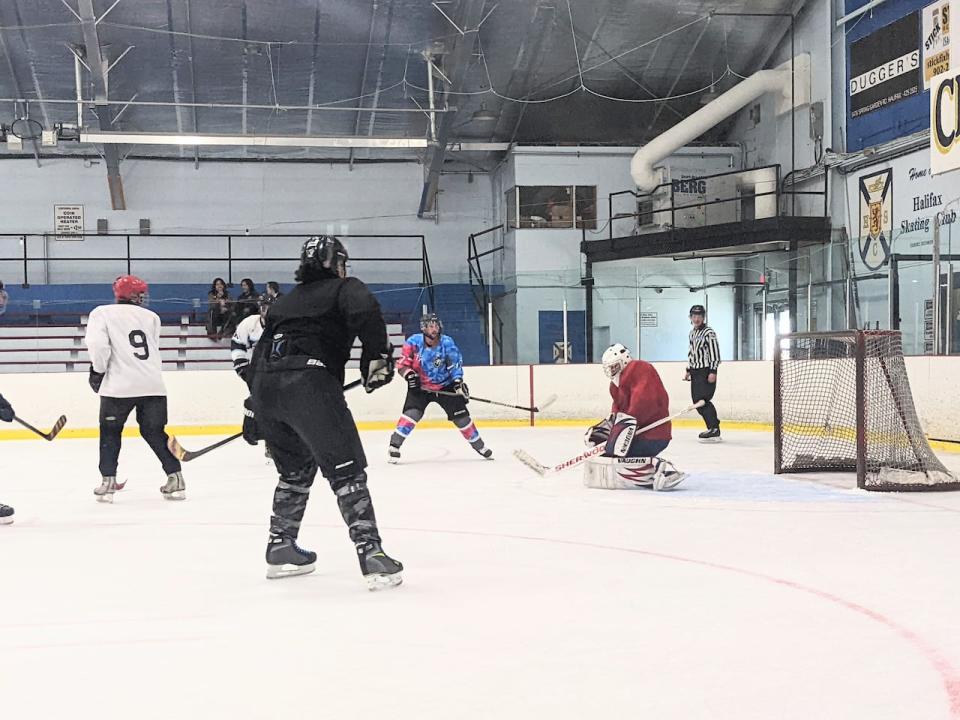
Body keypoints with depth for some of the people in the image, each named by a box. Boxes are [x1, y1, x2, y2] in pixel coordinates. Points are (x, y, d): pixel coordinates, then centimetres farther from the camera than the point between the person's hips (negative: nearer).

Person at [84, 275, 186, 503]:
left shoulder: (101, 313, 5)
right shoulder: (151, 317, 16)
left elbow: (97, 343, -11)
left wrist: (98, 370, 3)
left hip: (119, 386, -3)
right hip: (153, 385, 3)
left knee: (110, 432, 15)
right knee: (154, 432, 16)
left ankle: (108, 482, 10)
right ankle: (175, 478, 11)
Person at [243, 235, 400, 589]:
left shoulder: (283, 302, 31)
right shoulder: (344, 288, 12)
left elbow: (260, 352, 28)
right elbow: (365, 311, -13)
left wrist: (253, 409, 31)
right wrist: (377, 358, -5)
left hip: (265, 387, 7)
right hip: (308, 383, -7)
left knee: (296, 468, 25)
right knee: (346, 470, -6)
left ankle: (281, 548, 29)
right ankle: (371, 554, -14)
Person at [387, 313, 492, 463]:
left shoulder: (447, 343, -12)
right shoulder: (414, 342, -15)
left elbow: (455, 364, -9)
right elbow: (402, 364, -10)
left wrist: (458, 381, -22)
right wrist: (409, 375, -28)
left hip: (445, 386, 1)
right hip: (420, 387, -1)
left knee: (460, 415, 1)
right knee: (411, 413, -21)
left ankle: (478, 445, 15)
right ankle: (394, 445, -14)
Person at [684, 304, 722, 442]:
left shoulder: (708, 332, -11)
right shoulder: (692, 333, 16)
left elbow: (715, 353, -16)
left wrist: (713, 372, -21)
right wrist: (688, 370, 21)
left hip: (706, 371, -9)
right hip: (696, 372, 9)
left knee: (702, 400, -16)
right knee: (697, 401, 7)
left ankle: (714, 431, -15)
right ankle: (713, 427, 16)